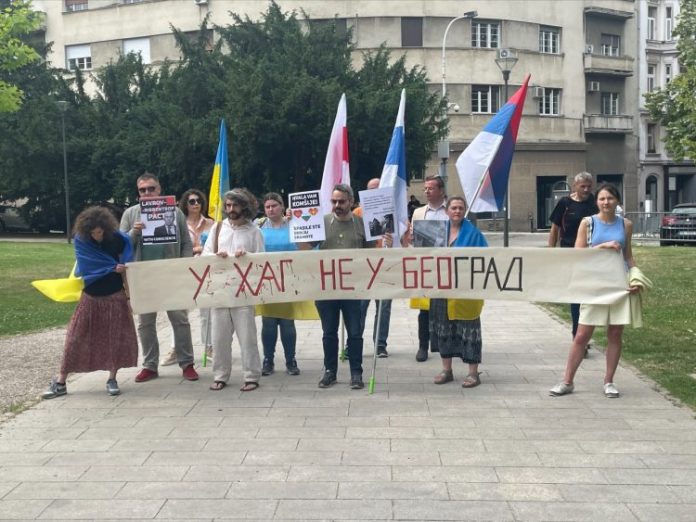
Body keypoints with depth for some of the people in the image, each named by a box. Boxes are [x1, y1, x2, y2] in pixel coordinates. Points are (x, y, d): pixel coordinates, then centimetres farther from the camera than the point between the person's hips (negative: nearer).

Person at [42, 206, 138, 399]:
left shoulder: (118, 239, -10)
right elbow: (88, 265, -16)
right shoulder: (80, 240, -9)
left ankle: (112, 379, 14)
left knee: (116, 337, 1)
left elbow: (128, 263, 3)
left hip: (115, 296, 0)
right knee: (76, 338, 1)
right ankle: (60, 382, 8)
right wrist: (114, 267, -21)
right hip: (90, 297, 0)